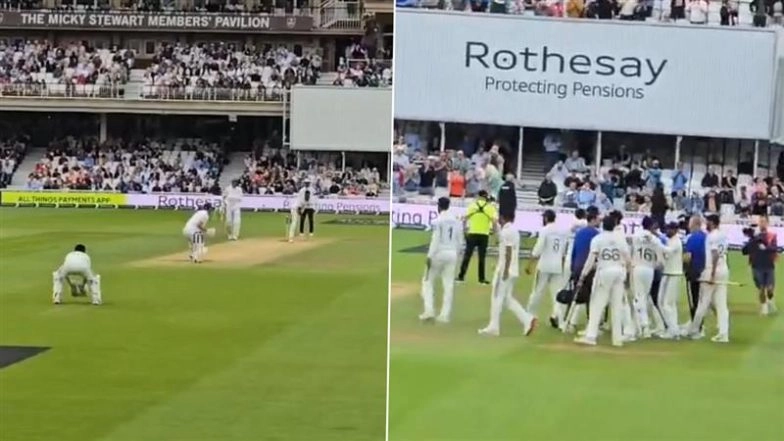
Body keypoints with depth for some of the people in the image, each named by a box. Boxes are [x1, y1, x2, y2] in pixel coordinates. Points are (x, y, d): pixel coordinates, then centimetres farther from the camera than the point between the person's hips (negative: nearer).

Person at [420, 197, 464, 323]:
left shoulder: (438, 221, -11)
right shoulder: (457, 221, 8)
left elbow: (435, 240, -16)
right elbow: (460, 241, 11)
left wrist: (430, 256, -15)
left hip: (439, 253, -5)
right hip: (452, 254, 5)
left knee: (428, 281, 9)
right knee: (449, 285, 6)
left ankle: (429, 310, -2)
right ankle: (445, 315, 4)